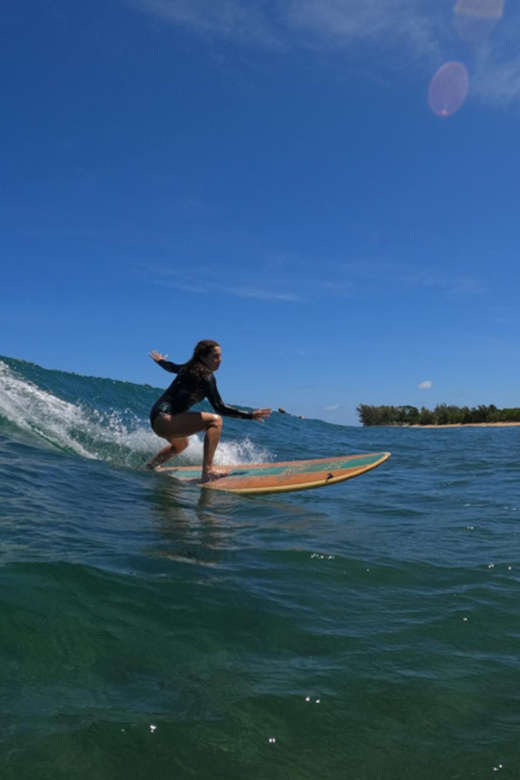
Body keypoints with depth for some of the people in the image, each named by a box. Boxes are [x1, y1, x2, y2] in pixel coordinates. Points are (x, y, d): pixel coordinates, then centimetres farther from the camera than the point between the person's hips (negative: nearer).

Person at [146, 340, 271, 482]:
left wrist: (160, 360, 55)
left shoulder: (189, 368, 11)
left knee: (181, 444, 39)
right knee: (215, 421, -22)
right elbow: (219, 407, -20)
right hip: (165, 419, -10)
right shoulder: (206, 376, -15)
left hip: (157, 419, 10)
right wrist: (250, 415, -19)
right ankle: (208, 471, -29)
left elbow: (171, 367, 32)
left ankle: (150, 466, 54)